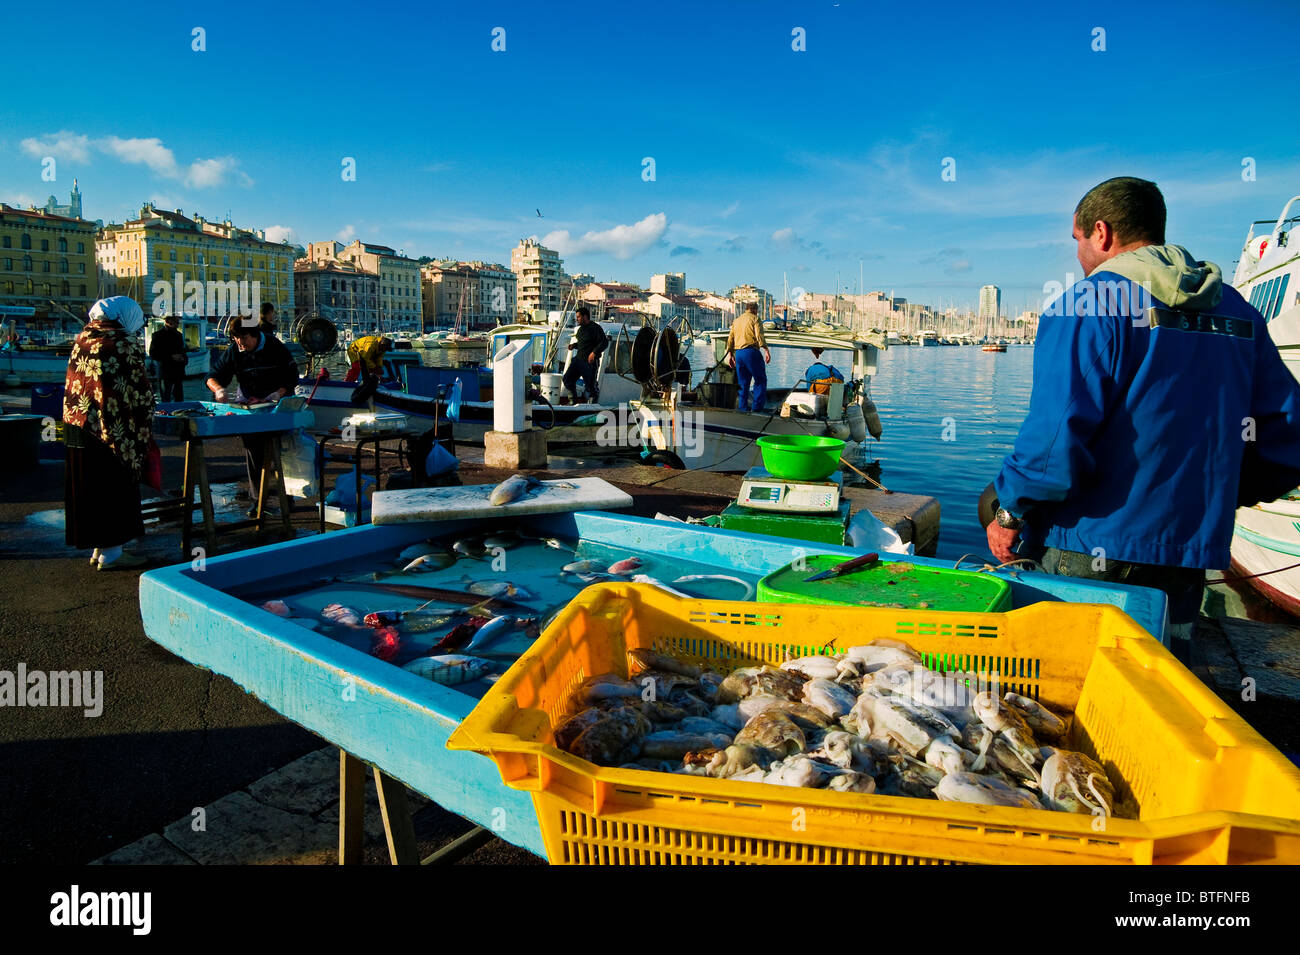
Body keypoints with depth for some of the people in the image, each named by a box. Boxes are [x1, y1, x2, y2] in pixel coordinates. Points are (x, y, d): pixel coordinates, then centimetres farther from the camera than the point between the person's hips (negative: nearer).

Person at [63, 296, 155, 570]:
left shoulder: (83, 338, 10)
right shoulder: (124, 344, -12)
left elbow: (74, 383, 16)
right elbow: (138, 392, -12)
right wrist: (142, 434, -4)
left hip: (75, 426, 8)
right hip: (110, 431, -7)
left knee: (87, 486, 14)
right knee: (114, 487, 2)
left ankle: (98, 547, 25)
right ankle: (110, 553, 9)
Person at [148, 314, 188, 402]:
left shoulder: (178, 335, 15)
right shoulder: (158, 335, -3)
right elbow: (153, 354, -8)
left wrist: (183, 359, 4)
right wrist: (171, 357, -16)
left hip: (179, 372, 6)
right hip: (166, 373, -6)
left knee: (179, 399, 8)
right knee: (166, 399, -3)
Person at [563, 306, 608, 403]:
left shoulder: (595, 328, -10)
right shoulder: (580, 329, 16)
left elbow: (604, 342, -16)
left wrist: (594, 352, -25)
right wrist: (574, 345, 10)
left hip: (590, 362, -8)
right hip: (578, 359, 8)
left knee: (591, 385, -2)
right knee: (567, 379, 3)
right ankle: (574, 401, 17)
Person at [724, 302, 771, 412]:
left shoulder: (736, 321, 20)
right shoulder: (754, 318, 2)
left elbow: (730, 339, 16)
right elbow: (759, 336, -11)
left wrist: (730, 354, 19)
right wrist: (766, 350, -15)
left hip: (738, 353, 6)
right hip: (750, 351, -6)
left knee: (743, 382, 12)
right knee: (760, 380, 0)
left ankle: (743, 407, 10)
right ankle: (757, 407, -8)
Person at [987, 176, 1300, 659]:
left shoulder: (1088, 304, -11)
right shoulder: (1236, 310, 9)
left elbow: (1057, 433, -21)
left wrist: (1011, 511, -8)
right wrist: (1220, 497, 23)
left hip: (1095, 549, -6)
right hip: (1192, 550, 6)